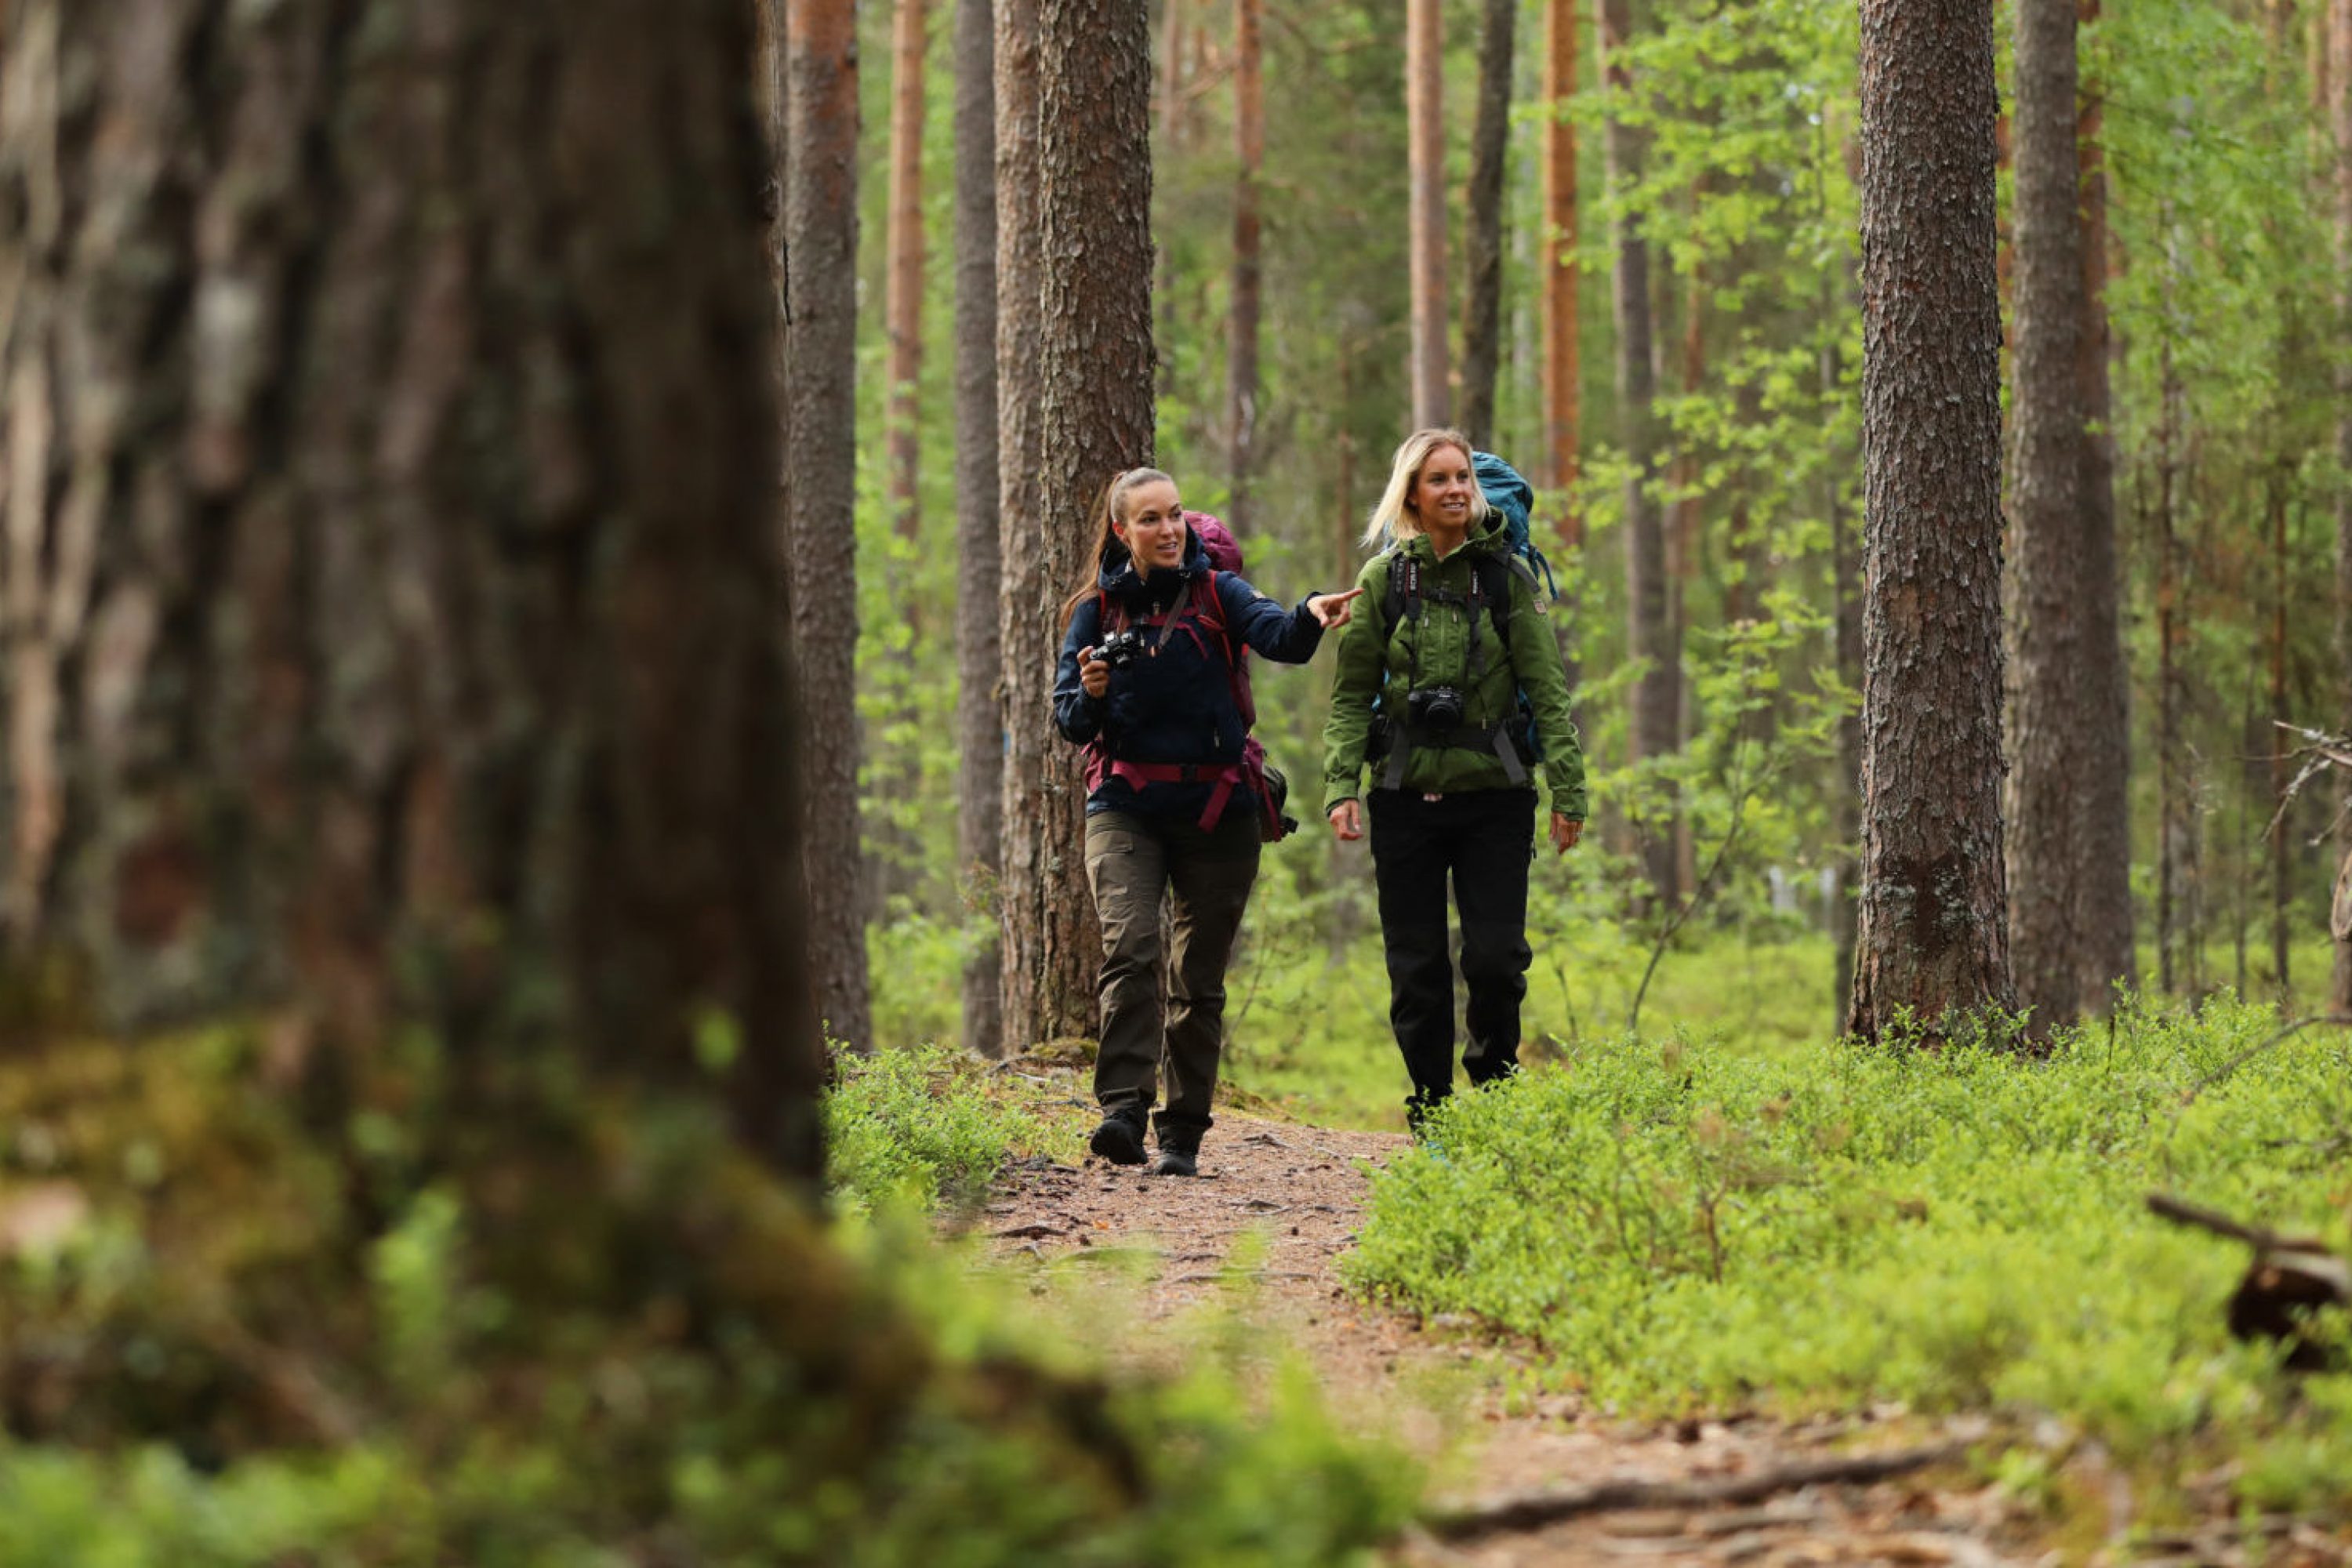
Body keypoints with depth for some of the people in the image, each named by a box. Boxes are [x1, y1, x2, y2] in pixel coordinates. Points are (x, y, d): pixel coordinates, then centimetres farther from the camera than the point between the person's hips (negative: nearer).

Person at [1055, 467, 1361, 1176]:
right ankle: (1123, 1110, -27)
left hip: (1216, 808, 1)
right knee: (1129, 949, -21)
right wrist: (1089, 693, -18)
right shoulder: (1096, 610, 6)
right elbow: (1069, 721, 4)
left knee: (1199, 977, 3)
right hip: (1125, 807, -1)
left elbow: (1278, 636, -17)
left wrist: (1311, 616, -39)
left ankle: (1183, 1135, 10)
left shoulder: (1216, 593, 3)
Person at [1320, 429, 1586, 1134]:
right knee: (1417, 970, 2)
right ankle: (1431, 1120, 12)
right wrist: (1341, 785, -6)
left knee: (1496, 958, -9)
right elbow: (1352, 693, 5)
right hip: (1406, 794, 1)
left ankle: (1495, 1085, 16)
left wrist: (1567, 788, -5)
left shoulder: (1508, 576, 3)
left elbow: (1548, 690, 2)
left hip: (1494, 793, -1)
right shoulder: (1383, 579, 5)